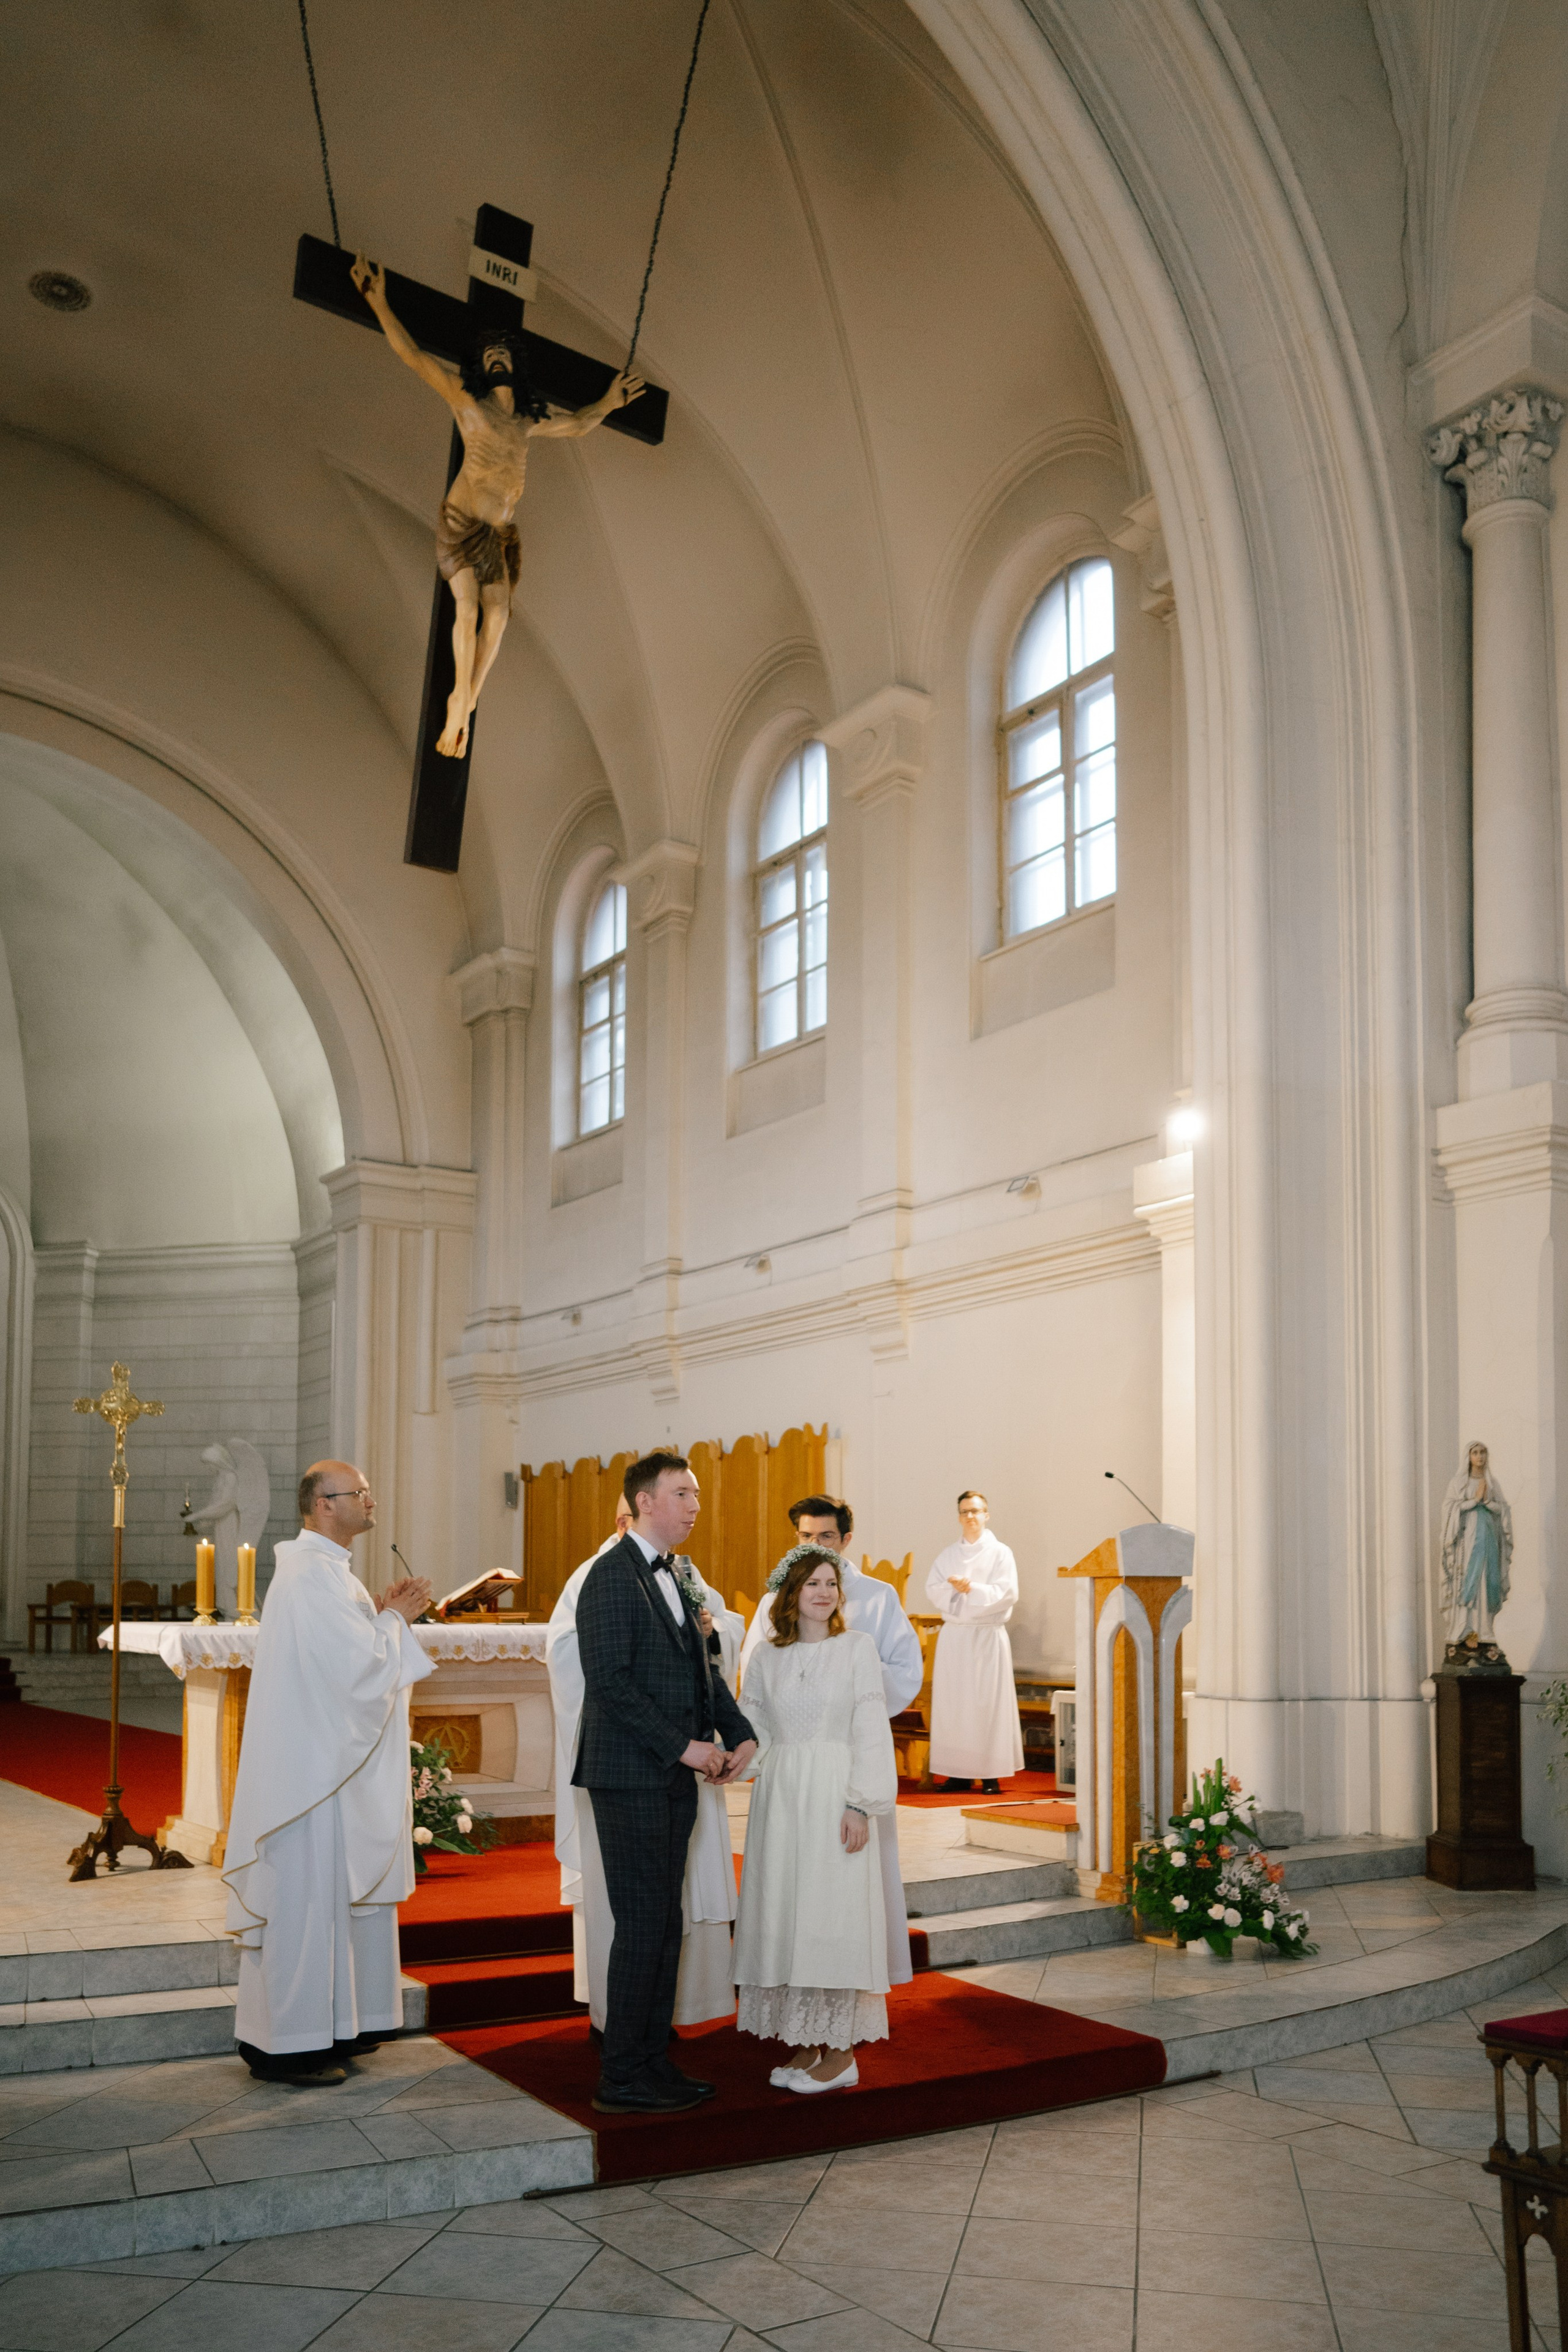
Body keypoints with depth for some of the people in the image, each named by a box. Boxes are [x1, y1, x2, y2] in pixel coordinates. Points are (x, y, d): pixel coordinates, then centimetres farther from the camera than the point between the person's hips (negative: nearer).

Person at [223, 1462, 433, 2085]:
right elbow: (363, 1670, -23)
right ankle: (290, 2046, 6)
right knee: (307, 1897, -3)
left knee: (336, 1891, 15)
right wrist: (395, 1619, -7)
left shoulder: (321, 1567, 14)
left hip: (329, 1762, 11)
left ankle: (330, 2025, 23)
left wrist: (383, 1614, 8)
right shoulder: (315, 1573, -20)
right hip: (316, 1769, -11)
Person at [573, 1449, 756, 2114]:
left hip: (674, 1779, 9)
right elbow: (610, 1680, -19)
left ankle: (654, 2059, 21)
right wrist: (682, 1745, -19)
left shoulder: (673, 1577, 16)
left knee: (666, 1925, 12)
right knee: (642, 1926, -5)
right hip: (631, 1777, -9)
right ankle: (621, 2078, 5)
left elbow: (702, 1670, 18)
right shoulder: (613, 1575, -12)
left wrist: (739, 1734, 3)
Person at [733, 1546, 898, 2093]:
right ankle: (805, 2045, 16)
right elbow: (754, 1726, 14)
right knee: (783, 1917, 5)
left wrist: (861, 1806, -11)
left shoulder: (858, 1648, 0)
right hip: (780, 1797, 4)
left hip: (834, 1796, -4)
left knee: (833, 1916, -4)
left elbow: (870, 1730, -4)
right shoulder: (767, 1657, 9)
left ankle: (841, 2053, 5)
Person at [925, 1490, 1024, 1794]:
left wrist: (971, 1588, -16)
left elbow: (1007, 1593, -9)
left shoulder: (1001, 1553, 2)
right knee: (952, 1702, 0)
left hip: (988, 1635, -3)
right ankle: (959, 1772, 5)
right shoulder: (947, 1555, 13)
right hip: (953, 1635, 3)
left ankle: (991, 1774, -1)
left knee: (988, 1702, -5)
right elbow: (933, 1591, 4)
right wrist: (954, 1587, -14)